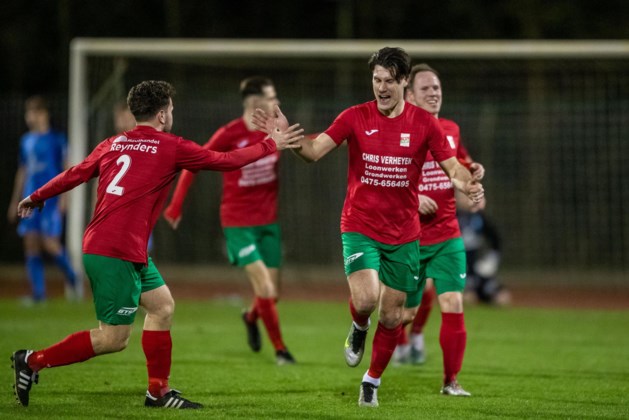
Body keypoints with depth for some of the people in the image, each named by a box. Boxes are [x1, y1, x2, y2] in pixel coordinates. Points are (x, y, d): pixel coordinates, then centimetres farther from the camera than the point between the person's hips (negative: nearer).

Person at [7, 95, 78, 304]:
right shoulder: (26, 141, 13)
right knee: (31, 244, 0)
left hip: (51, 198, -6)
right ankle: (38, 294, 4)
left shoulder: (57, 138, -3)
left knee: (50, 243, -13)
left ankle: (71, 279, 12)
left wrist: (64, 197, -11)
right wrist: (15, 202, 21)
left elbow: (67, 169, -3)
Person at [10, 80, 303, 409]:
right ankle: (33, 361, -3)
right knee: (113, 339, -4)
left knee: (162, 306, 16)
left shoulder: (112, 144, 11)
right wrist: (272, 145, 15)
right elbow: (227, 161, 2)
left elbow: (75, 174, 15)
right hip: (118, 254, -9)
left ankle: (158, 391, 19)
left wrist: (36, 198, 29)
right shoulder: (171, 148, -5)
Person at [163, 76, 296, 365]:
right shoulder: (230, 135, -16)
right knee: (265, 291, -12)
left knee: (271, 294, 8)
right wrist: (176, 206, -8)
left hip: (269, 221, 5)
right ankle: (280, 350, 6)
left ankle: (251, 318, 42)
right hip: (238, 223, -5)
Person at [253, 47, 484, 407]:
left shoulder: (424, 123, -2)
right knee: (366, 300, -23)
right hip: (360, 227, -2)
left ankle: (372, 381, 28)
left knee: (392, 316, 7)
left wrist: (468, 185, -23)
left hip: (403, 235, 2)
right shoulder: (355, 117, -4)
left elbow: (452, 166, -1)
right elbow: (314, 151, -11)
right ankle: (359, 328, 13)